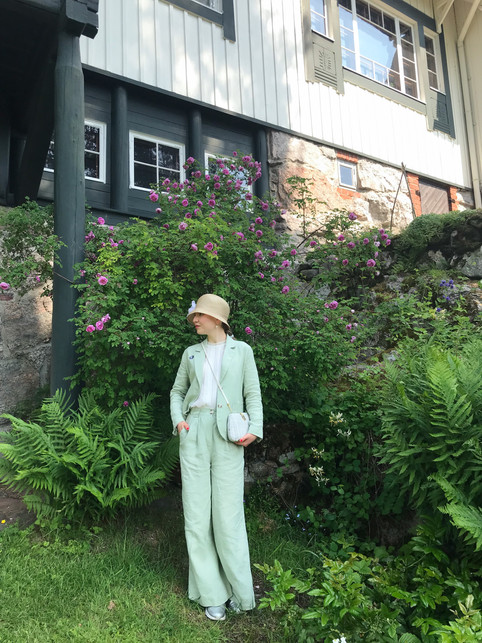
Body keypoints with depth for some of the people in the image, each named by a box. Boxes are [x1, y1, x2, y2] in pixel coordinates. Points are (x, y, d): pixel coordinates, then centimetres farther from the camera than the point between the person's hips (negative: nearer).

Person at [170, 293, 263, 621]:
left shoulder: (242, 350, 9)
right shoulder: (191, 353, 15)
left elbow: (253, 394, 6)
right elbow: (177, 391, 21)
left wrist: (255, 429, -8)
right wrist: (178, 419, 3)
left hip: (228, 436, -2)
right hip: (194, 434, 3)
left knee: (228, 514, -3)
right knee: (197, 514, 2)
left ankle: (239, 591, 15)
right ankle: (212, 594, 13)